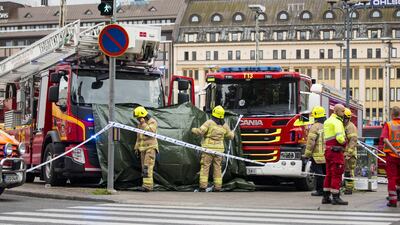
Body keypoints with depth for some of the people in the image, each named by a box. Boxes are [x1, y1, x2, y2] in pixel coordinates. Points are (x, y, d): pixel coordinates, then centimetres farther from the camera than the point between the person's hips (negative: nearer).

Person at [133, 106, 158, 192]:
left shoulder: (152, 122, -5)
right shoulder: (140, 124, 19)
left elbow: (151, 132, -21)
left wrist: (144, 124, -19)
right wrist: (137, 147, 22)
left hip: (151, 147, -8)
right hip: (142, 148, 8)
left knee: (148, 166, -17)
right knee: (144, 167, 5)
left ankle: (148, 185, -24)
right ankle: (149, 185, 7)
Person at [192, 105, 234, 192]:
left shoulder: (209, 122, -10)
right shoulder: (224, 125, 4)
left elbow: (200, 131, -17)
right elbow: (230, 136, 14)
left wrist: (194, 130, 4)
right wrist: (231, 133, 37)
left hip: (208, 149, -4)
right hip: (219, 149, 4)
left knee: (205, 167, 0)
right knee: (217, 168, 10)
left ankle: (203, 187, -6)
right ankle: (218, 187, 8)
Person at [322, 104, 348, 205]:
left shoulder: (328, 121, 18)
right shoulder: (337, 122, -12)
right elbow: (339, 137, -23)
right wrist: (344, 142, -3)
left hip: (328, 150, 10)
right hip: (336, 150, -10)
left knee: (329, 174, 14)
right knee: (336, 175, -7)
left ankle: (326, 197, 16)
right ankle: (336, 198, -8)